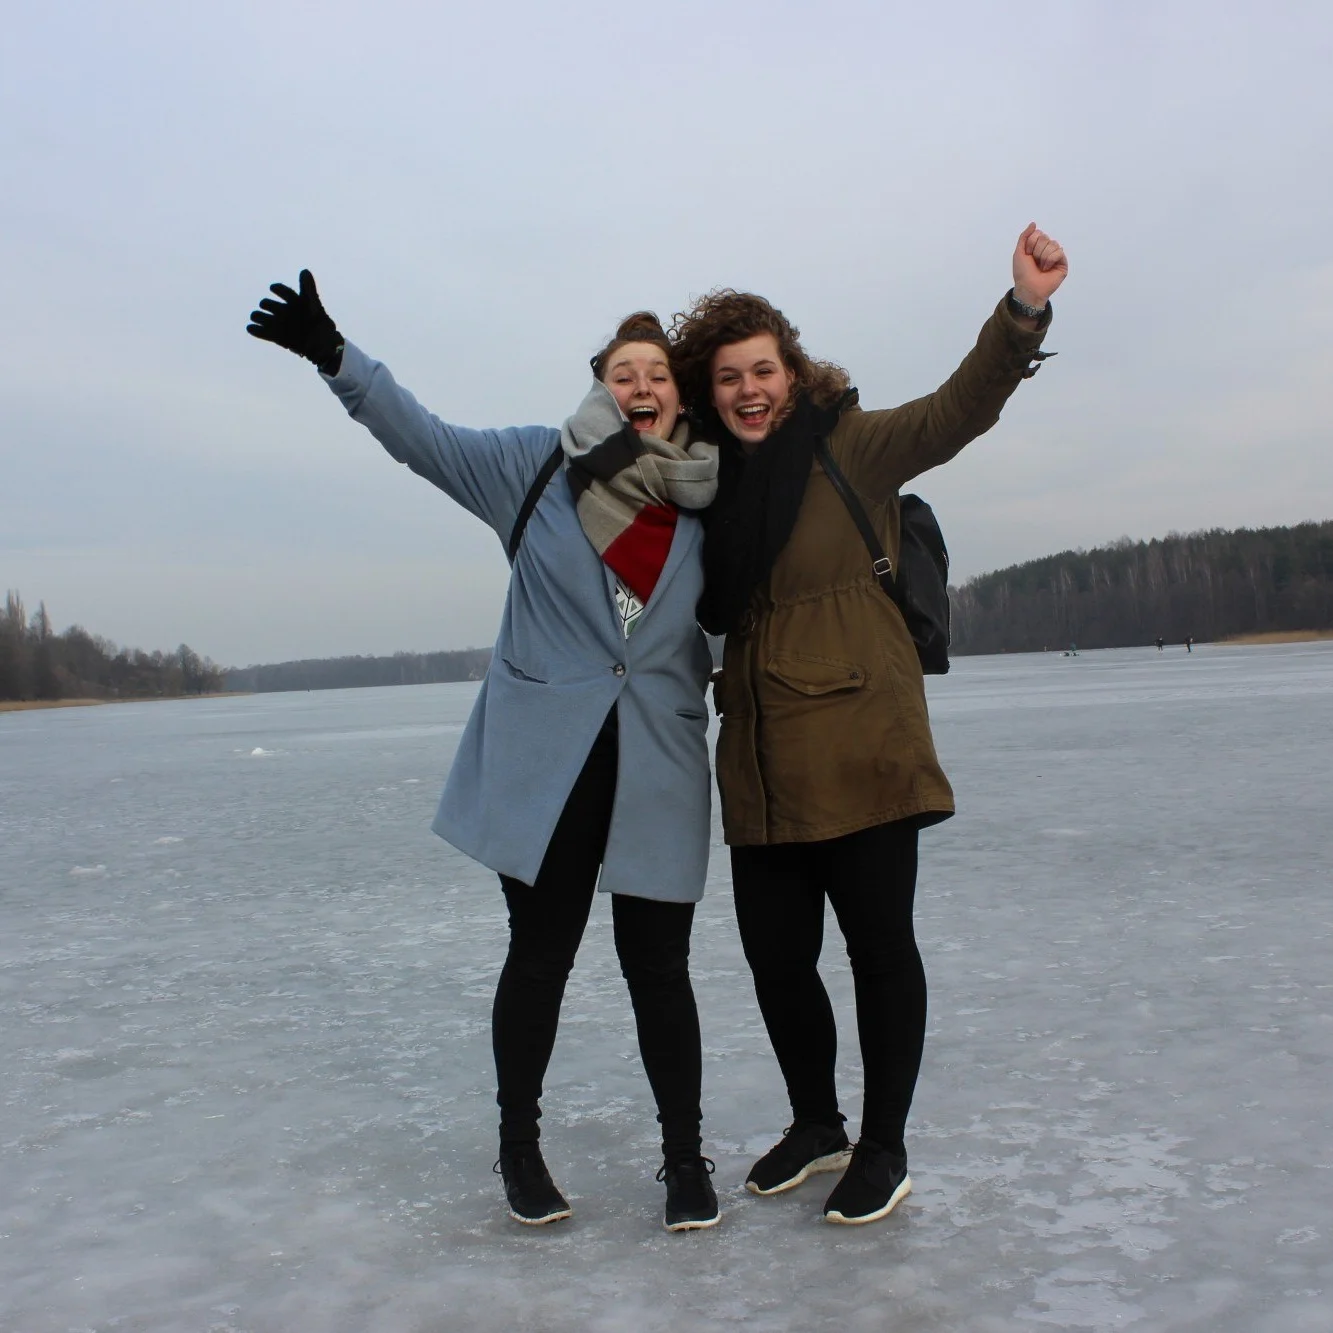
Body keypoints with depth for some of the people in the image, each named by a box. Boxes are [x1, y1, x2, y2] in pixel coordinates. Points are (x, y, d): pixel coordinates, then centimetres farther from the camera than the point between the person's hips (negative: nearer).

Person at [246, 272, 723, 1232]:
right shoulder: (540, 464, 2)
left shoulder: (710, 501, 6)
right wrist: (334, 354, -11)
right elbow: (426, 438, -2)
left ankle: (685, 1154, 21)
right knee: (540, 956, 8)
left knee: (658, 964, 4)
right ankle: (519, 1144, 28)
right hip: (545, 763, -1)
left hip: (659, 770, 1)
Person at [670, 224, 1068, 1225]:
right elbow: (710, 609, 15)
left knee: (880, 945, 4)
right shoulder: (713, 481, 12)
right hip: (761, 759, 5)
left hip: (859, 743, -5)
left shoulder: (851, 446, -3)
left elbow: (959, 409, -19)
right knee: (774, 953, 11)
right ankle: (817, 1126, 33)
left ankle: (885, 1148, 22)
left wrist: (1025, 309, -34)